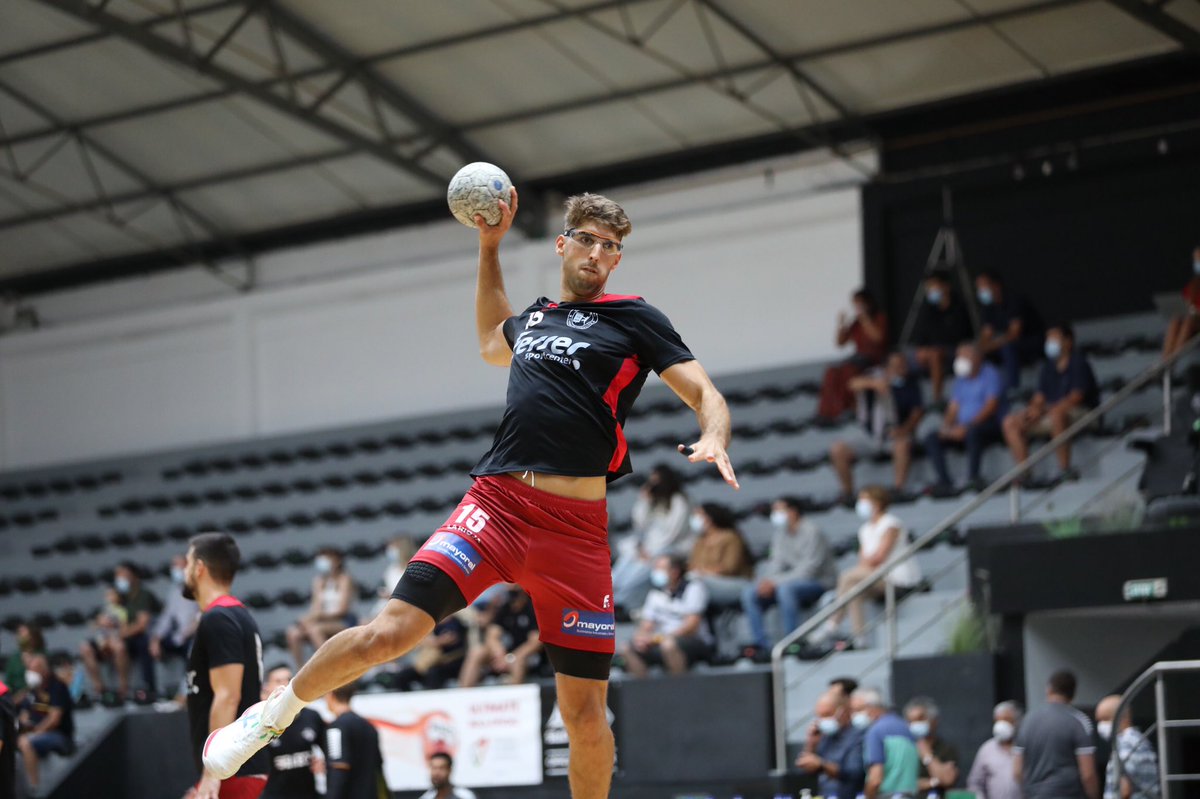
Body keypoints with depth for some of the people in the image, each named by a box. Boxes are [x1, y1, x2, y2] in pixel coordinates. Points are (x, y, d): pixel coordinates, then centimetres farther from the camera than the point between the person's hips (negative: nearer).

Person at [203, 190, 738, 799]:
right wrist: (489, 247, 41)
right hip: (496, 503, 2)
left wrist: (712, 441, -19)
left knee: (585, 713, -3)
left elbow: (706, 395, 3)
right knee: (390, 632, -14)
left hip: (577, 528, -2)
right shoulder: (535, 316, 20)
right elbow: (492, 343, 45)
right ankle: (274, 714, 8)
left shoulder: (634, 319, 8)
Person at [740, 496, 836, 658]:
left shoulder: (812, 533, -16)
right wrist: (766, 581, -18)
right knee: (749, 594, -9)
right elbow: (777, 562, 5)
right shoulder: (781, 533, 7)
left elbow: (808, 571, -23)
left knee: (785, 589, -38)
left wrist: (775, 582, -25)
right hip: (791, 580, 8)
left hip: (819, 582, -8)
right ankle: (761, 643, -11)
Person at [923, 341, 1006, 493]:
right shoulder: (960, 380, 19)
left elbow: (991, 406, -14)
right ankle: (944, 482, -21)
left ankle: (973, 478, -37)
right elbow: (953, 409, 15)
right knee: (931, 439, -11)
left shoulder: (991, 375, -3)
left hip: (990, 426, -7)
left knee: (973, 431, -40)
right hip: (963, 428, 7)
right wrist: (946, 427, -8)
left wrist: (966, 427, -23)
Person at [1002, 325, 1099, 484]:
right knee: (1011, 422, -4)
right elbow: (1040, 396, 12)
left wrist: (1044, 410, -25)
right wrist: (1033, 409, -14)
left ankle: (1065, 468, -37)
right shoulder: (1049, 367, 15)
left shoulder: (1078, 362, -7)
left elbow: (1076, 397, -19)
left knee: (1057, 414, -42)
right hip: (1050, 413, 8)